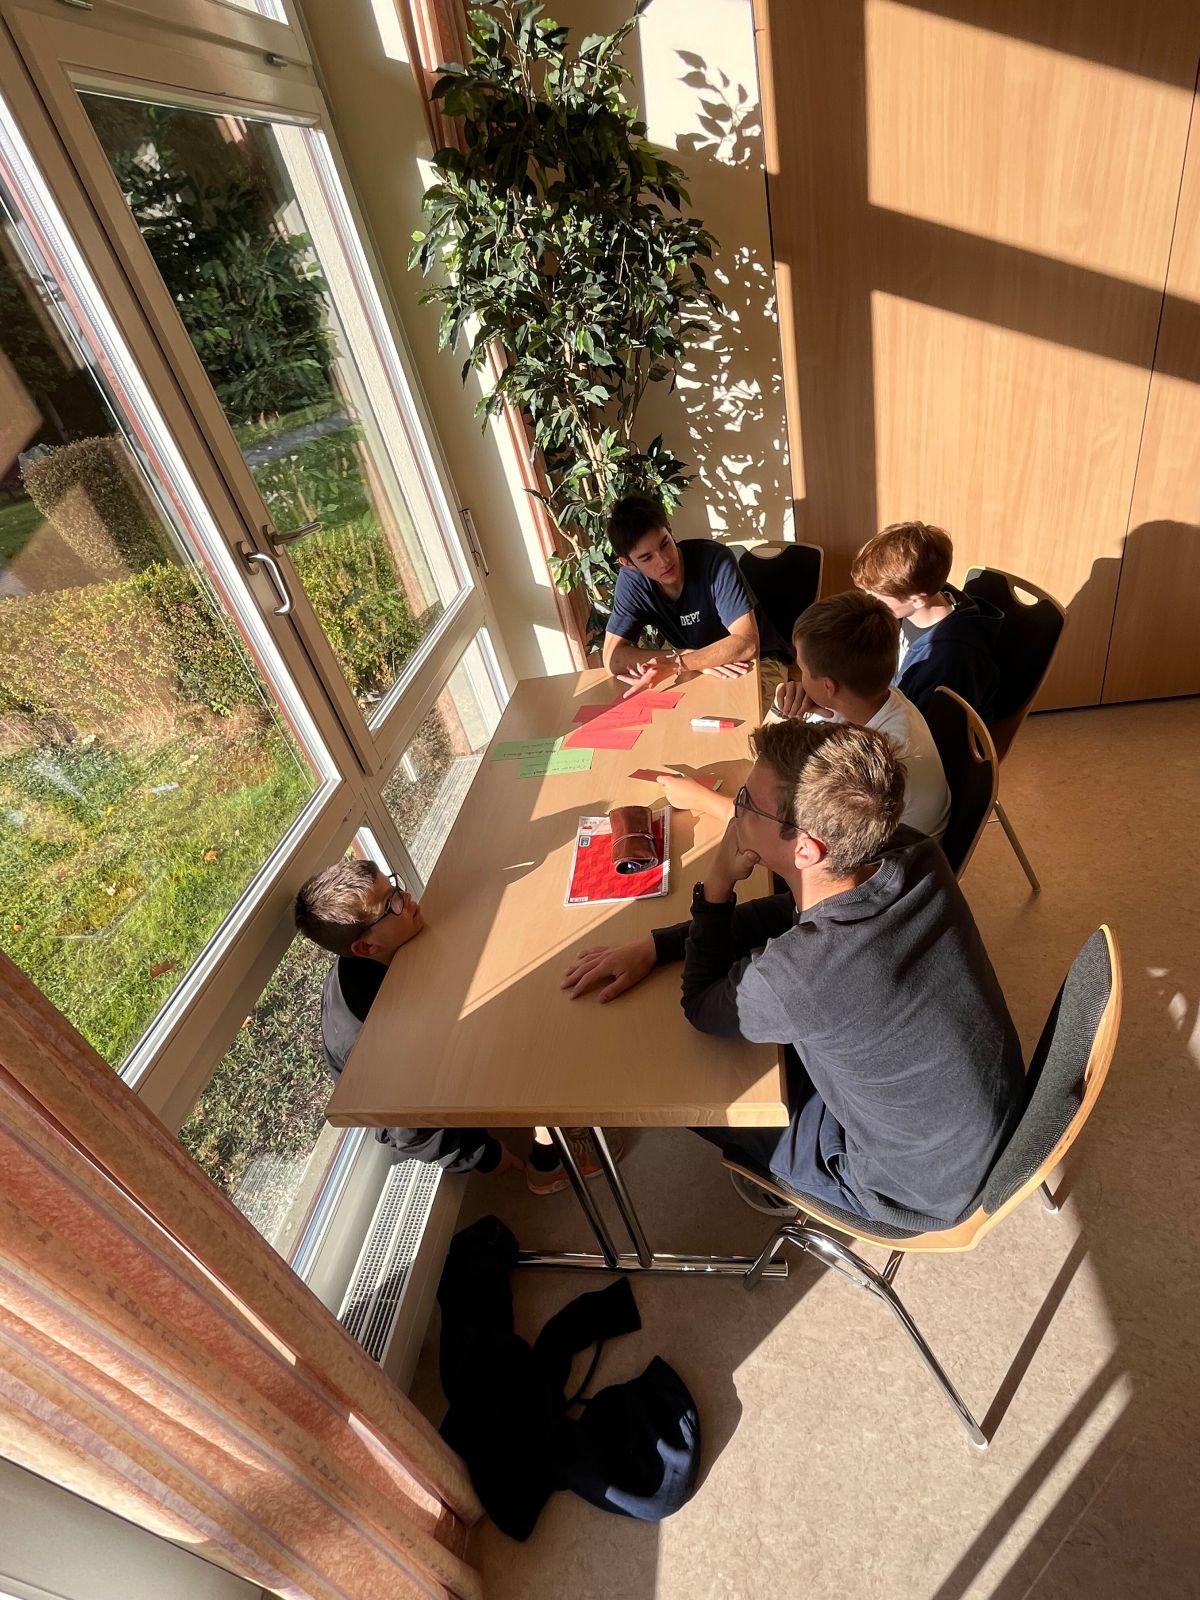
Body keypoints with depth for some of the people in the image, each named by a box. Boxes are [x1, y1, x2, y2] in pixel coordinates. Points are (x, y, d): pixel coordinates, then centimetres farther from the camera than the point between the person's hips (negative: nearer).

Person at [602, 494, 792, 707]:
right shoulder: (631, 579, -14)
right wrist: (692, 657, -26)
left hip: (757, 661, -3)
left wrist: (677, 662, -39)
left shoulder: (715, 560, -24)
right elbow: (613, 658, -19)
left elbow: (746, 644, -30)